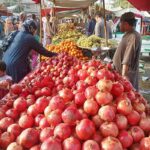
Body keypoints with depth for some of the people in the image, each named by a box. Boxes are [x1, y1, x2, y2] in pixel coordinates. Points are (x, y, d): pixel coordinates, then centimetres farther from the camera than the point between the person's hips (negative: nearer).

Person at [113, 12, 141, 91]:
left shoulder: (133, 37, -22)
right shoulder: (128, 34, 9)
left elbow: (127, 60, -28)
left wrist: (124, 75, -31)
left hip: (127, 74, -9)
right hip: (121, 71, 9)